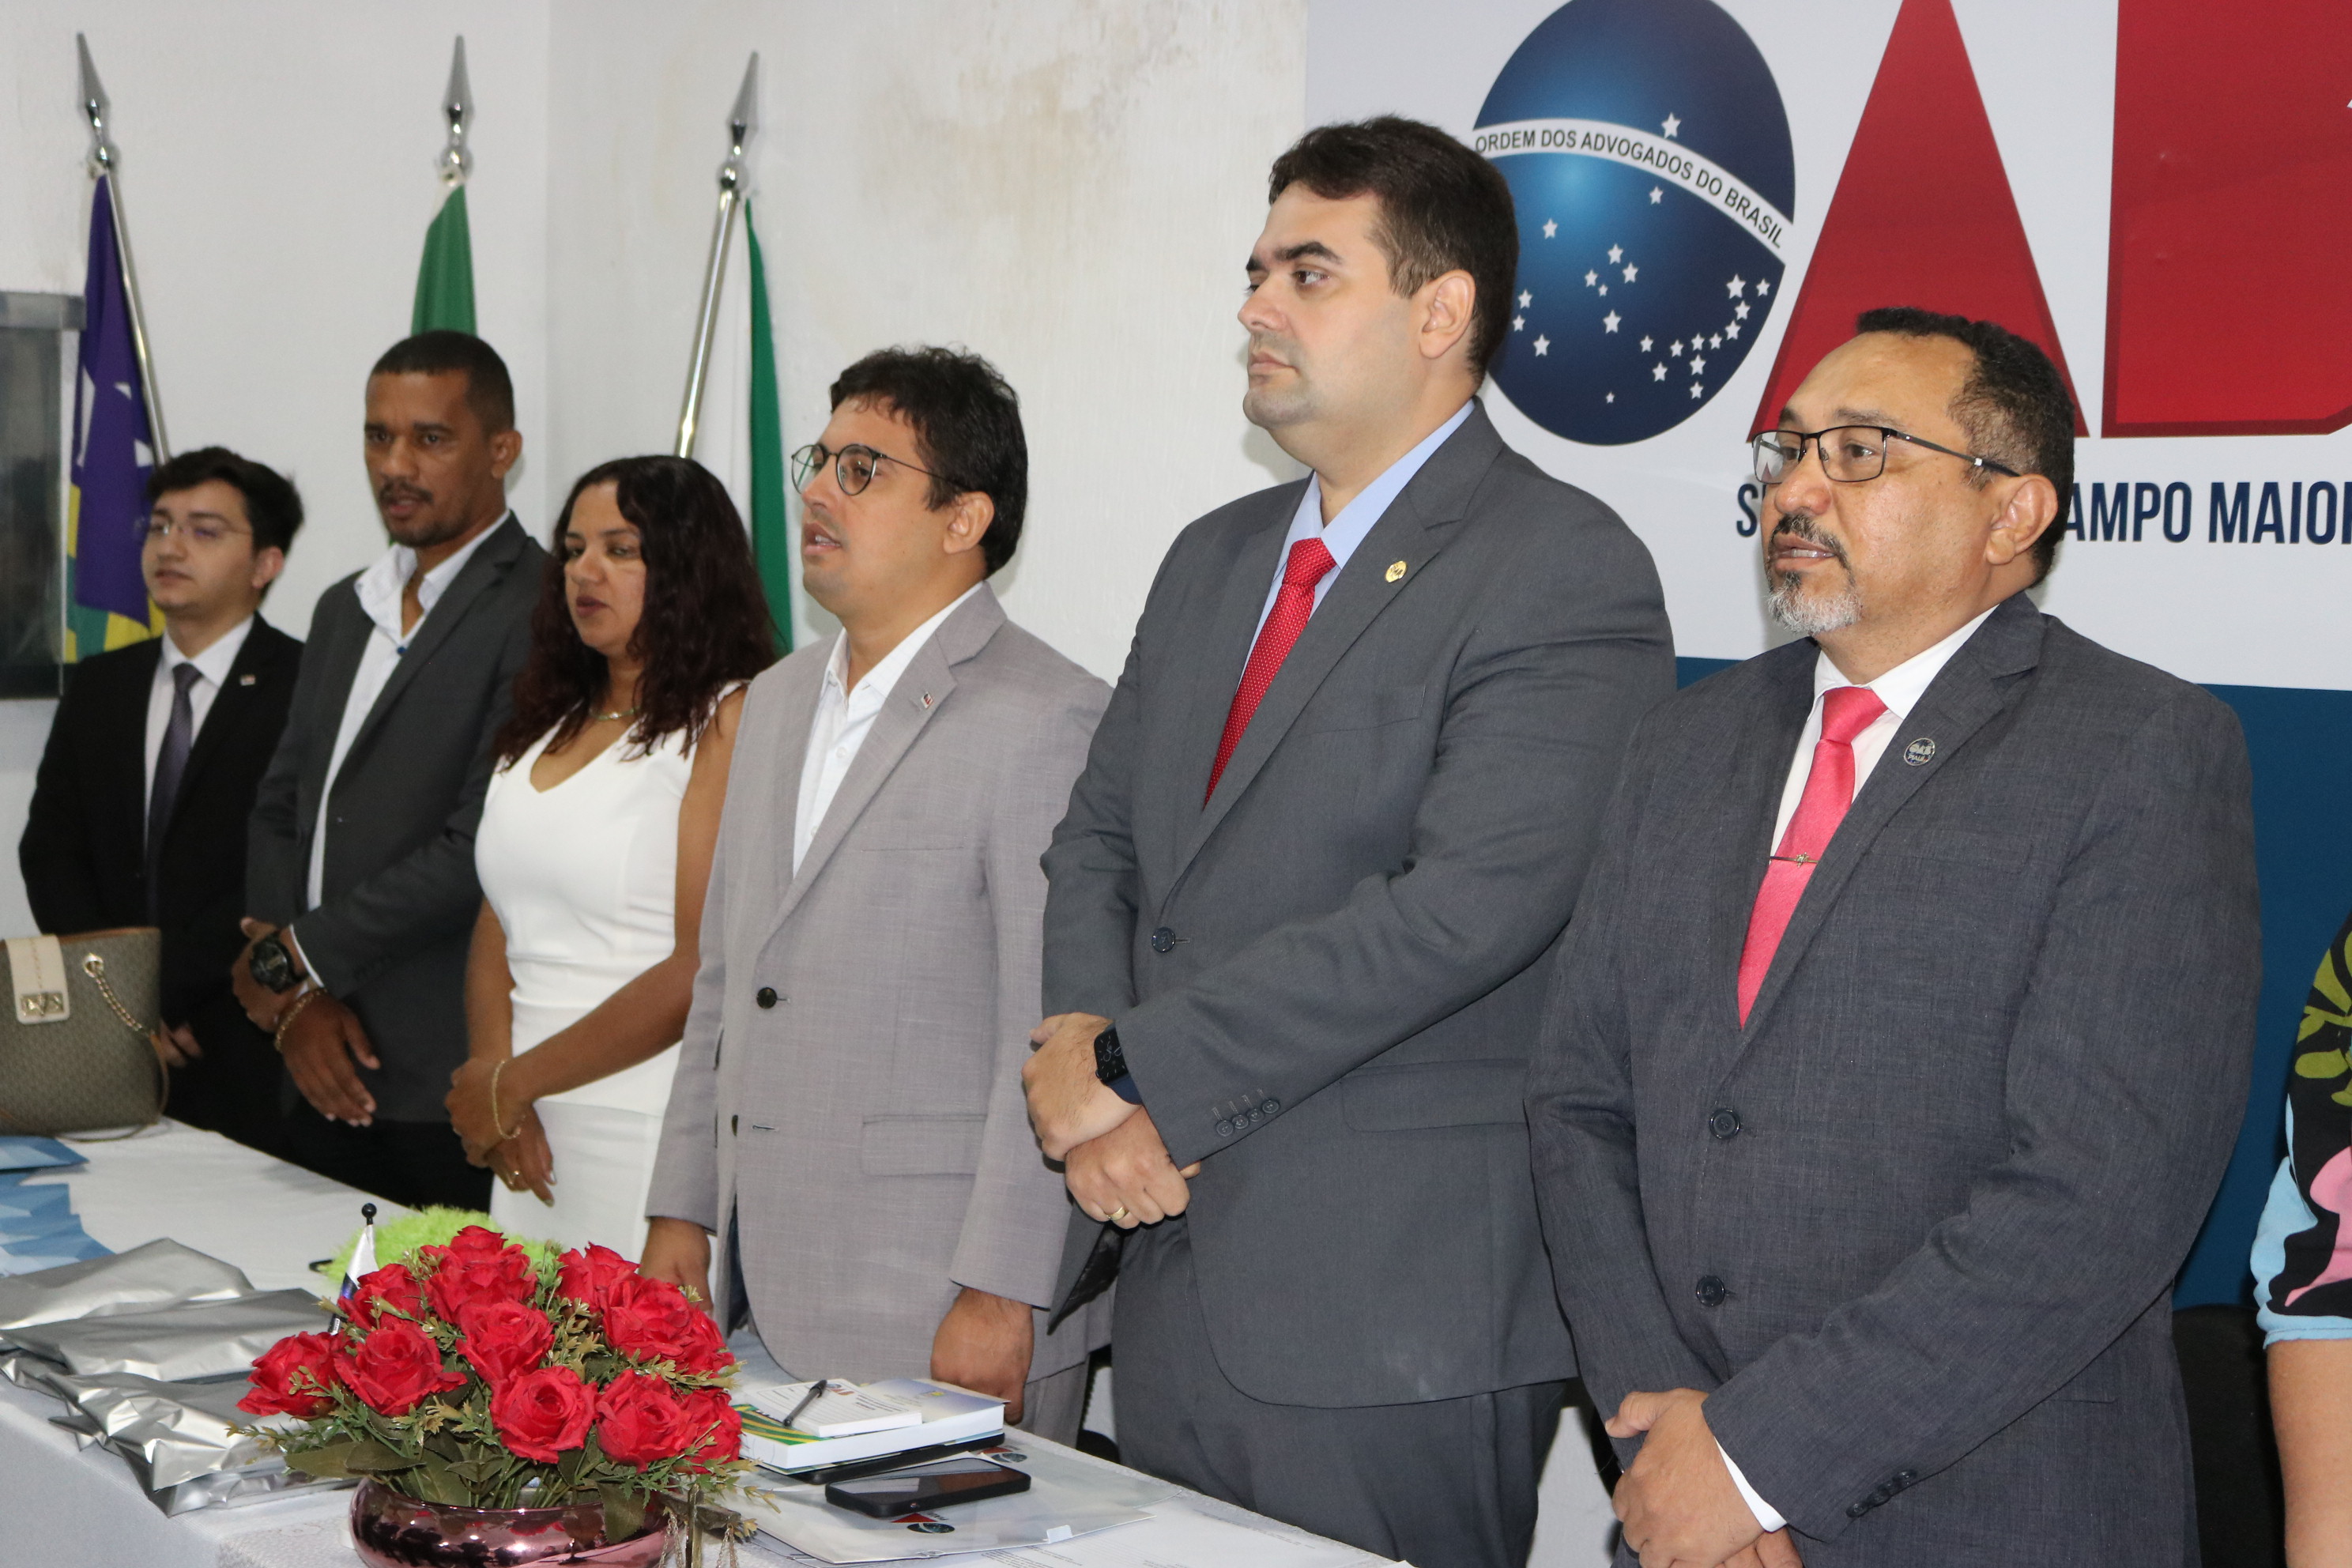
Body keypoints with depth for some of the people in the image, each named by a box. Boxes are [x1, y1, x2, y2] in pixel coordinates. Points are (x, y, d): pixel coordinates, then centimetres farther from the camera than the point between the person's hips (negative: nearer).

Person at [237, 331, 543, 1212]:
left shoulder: (540, 608, -11)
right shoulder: (345, 609, 18)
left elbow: (479, 848, -18)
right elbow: (281, 806, 16)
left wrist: (291, 957, -10)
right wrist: (293, 999, 0)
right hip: (321, 1073, 7)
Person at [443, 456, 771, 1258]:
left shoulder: (728, 724, -8)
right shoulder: (548, 725, 16)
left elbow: (703, 968, -15)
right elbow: (498, 929, 14)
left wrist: (513, 1083, -8)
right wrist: (491, 1072, -5)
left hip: (650, 1132, -6)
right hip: (529, 1135, 7)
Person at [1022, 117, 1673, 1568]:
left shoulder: (1568, 571, -11)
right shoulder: (1217, 560, 16)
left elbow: (1466, 907, -22)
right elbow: (1098, 840, 15)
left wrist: (1134, 1071, -17)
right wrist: (1083, 1050, -6)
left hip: (1397, 1306, -7)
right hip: (1171, 1283, 7)